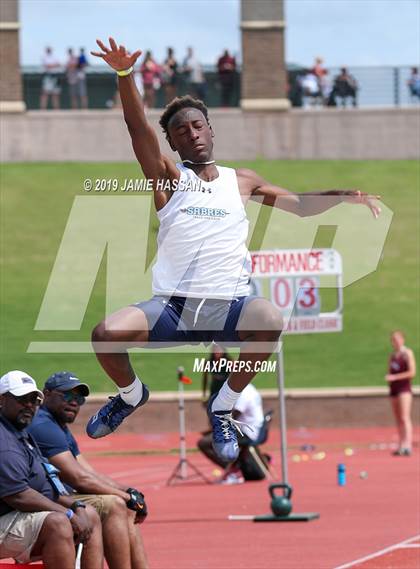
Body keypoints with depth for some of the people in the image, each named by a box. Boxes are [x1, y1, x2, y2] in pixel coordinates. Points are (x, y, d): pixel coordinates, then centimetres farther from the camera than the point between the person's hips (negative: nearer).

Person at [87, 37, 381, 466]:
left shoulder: (242, 182, 13)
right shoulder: (168, 178, 5)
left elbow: (300, 205, 22)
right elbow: (138, 129, -10)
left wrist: (343, 196, 4)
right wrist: (125, 75, -25)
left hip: (228, 305, 1)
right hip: (171, 306, -1)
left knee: (269, 321, -34)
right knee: (107, 334, -28)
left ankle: (223, 406, -8)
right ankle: (131, 394, 10)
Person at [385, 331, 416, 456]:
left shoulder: (407, 354, -4)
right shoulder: (393, 355, 17)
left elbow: (412, 372, -12)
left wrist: (394, 377, -15)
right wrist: (388, 377, 1)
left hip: (404, 389, -7)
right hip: (394, 389, 7)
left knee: (405, 418, -15)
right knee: (398, 420, 6)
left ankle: (408, 445, -21)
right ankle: (401, 446, 7)